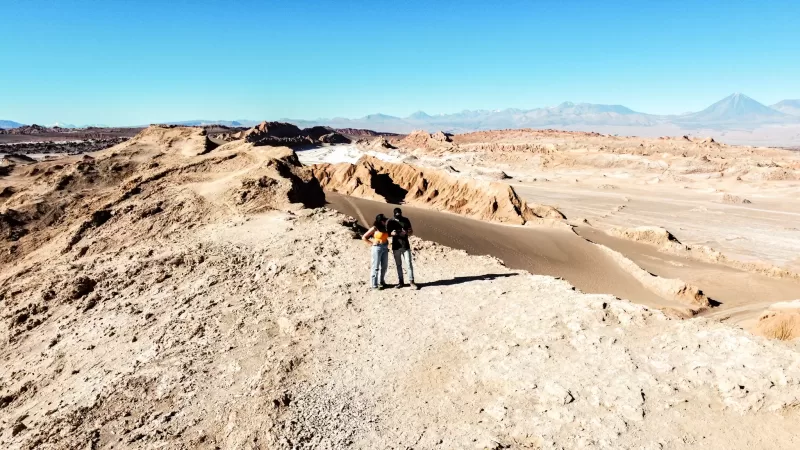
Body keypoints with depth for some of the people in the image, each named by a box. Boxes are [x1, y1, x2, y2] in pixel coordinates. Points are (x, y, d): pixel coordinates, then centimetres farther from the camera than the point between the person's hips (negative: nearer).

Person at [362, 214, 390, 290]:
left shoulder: (384, 228, 10)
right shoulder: (374, 228, -7)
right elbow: (364, 237, -5)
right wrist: (372, 243, -6)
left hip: (385, 248, 6)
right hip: (377, 248, -6)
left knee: (384, 266, 11)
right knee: (376, 267, -2)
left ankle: (381, 281, 25)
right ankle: (374, 284, 3)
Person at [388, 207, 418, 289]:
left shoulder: (406, 220, 1)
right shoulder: (391, 222, 0)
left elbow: (411, 232, 5)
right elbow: (387, 233, 5)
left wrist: (406, 233, -16)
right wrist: (391, 233, -18)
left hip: (406, 246, -1)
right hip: (396, 246, 1)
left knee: (409, 264, -4)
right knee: (398, 265, 9)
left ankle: (411, 282, 1)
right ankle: (400, 282, 18)